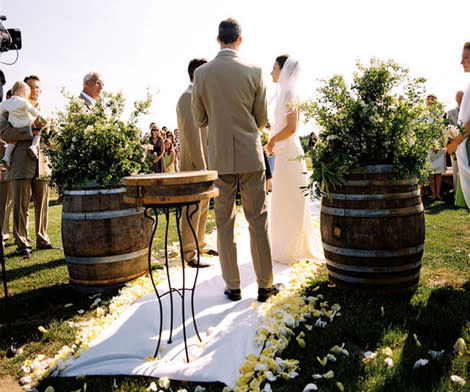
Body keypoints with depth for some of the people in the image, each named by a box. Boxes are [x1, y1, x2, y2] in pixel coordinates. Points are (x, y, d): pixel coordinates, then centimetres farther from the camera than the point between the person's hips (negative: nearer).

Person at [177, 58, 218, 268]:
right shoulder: (188, 96, -12)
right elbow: (191, 131, -20)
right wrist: (200, 165, -23)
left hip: (204, 161, 10)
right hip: (194, 163, -10)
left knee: (204, 205, 16)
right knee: (193, 208, -4)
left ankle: (200, 244, 29)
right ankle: (189, 253, 5)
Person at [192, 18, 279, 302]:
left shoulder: (201, 73, -1)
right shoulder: (254, 72, -3)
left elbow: (200, 120, 5)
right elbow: (262, 119, 2)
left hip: (220, 157, 1)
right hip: (250, 155, 0)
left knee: (224, 222, 9)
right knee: (258, 220, 7)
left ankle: (233, 286, 15)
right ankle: (265, 285, 14)